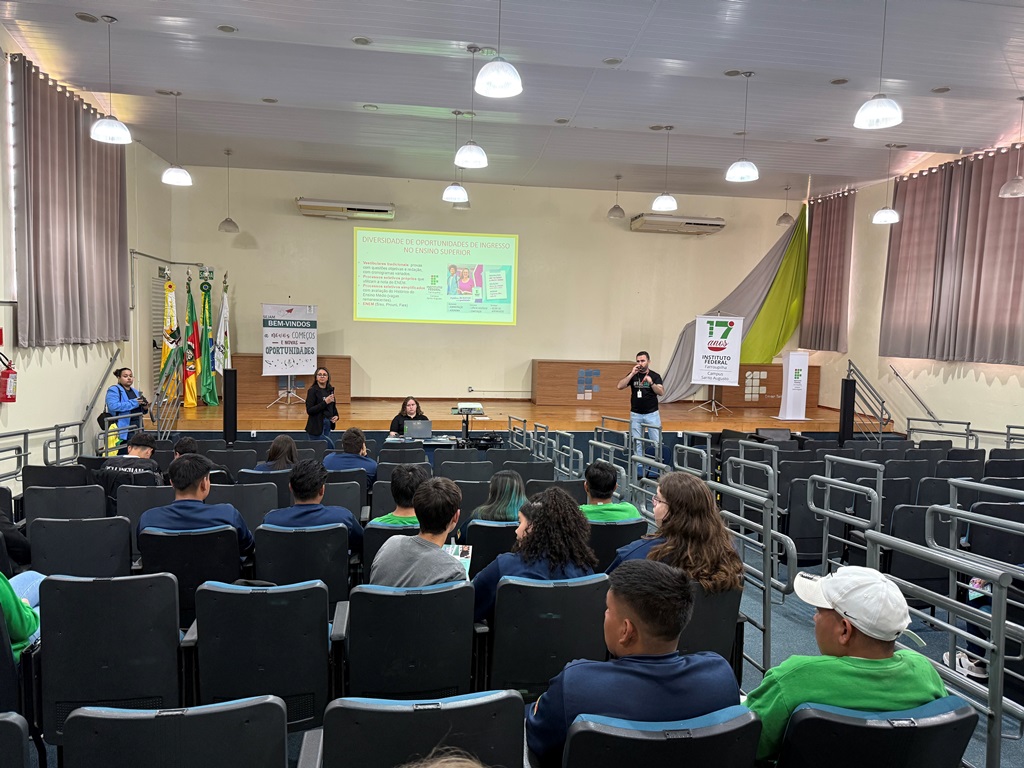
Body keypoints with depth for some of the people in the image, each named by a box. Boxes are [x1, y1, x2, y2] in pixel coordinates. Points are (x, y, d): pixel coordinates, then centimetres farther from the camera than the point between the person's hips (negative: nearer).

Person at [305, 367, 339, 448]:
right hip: (317, 427, -6)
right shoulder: (312, 390, -8)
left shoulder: (330, 389, 9)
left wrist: (336, 416, 2)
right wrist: (325, 402, -21)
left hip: (328, 425, 6)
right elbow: (309, 410, -15)